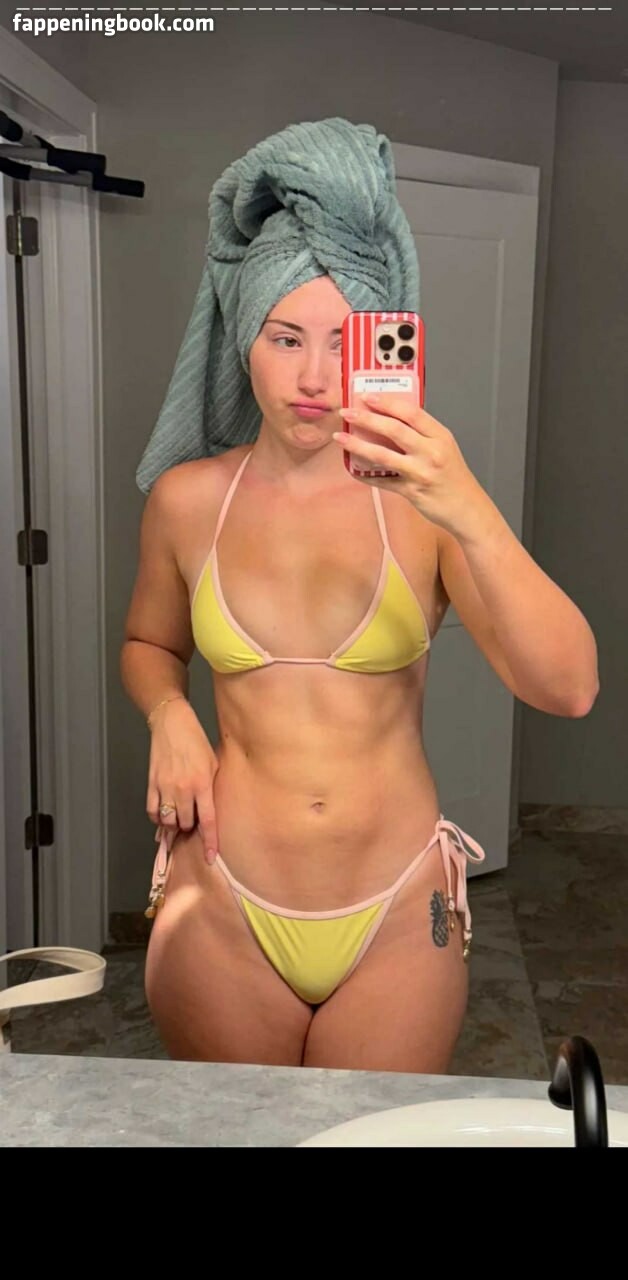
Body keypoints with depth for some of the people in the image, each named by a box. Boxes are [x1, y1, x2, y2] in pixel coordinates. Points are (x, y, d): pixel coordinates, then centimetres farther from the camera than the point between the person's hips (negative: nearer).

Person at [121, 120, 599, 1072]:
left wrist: (472, 513, -33)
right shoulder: (188, 498, -3)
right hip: (225, 916, 1)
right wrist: (170, 714, -7)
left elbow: (569, 689, -20)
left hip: (399, 920, 0)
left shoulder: (422, 502, -9)